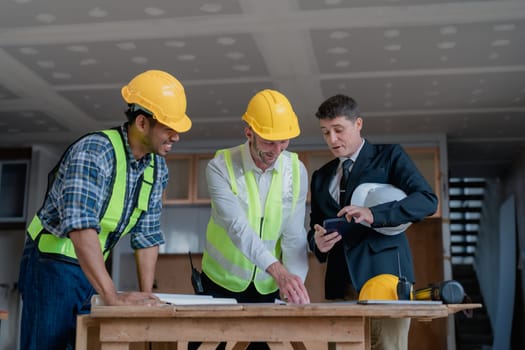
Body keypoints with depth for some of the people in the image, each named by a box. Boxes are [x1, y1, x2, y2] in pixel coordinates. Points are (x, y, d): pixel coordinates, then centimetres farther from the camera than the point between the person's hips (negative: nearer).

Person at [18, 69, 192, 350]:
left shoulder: (157, 168, 0)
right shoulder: (94, 152, -24)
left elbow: (147, 235, 4)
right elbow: (81, 226, -36)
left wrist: (146, 295, -4)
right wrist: (113, 296, -42)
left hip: (92, 269, 7)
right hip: (52, 264, -7)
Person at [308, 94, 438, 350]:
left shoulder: (390, 156, 5)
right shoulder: (321, 176, 19)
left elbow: (427, 200, -9)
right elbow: (314, 227, 20)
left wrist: (373, 214, -23)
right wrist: (317, 241, -5)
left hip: (384, 275, -4)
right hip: (340, 282, 4)